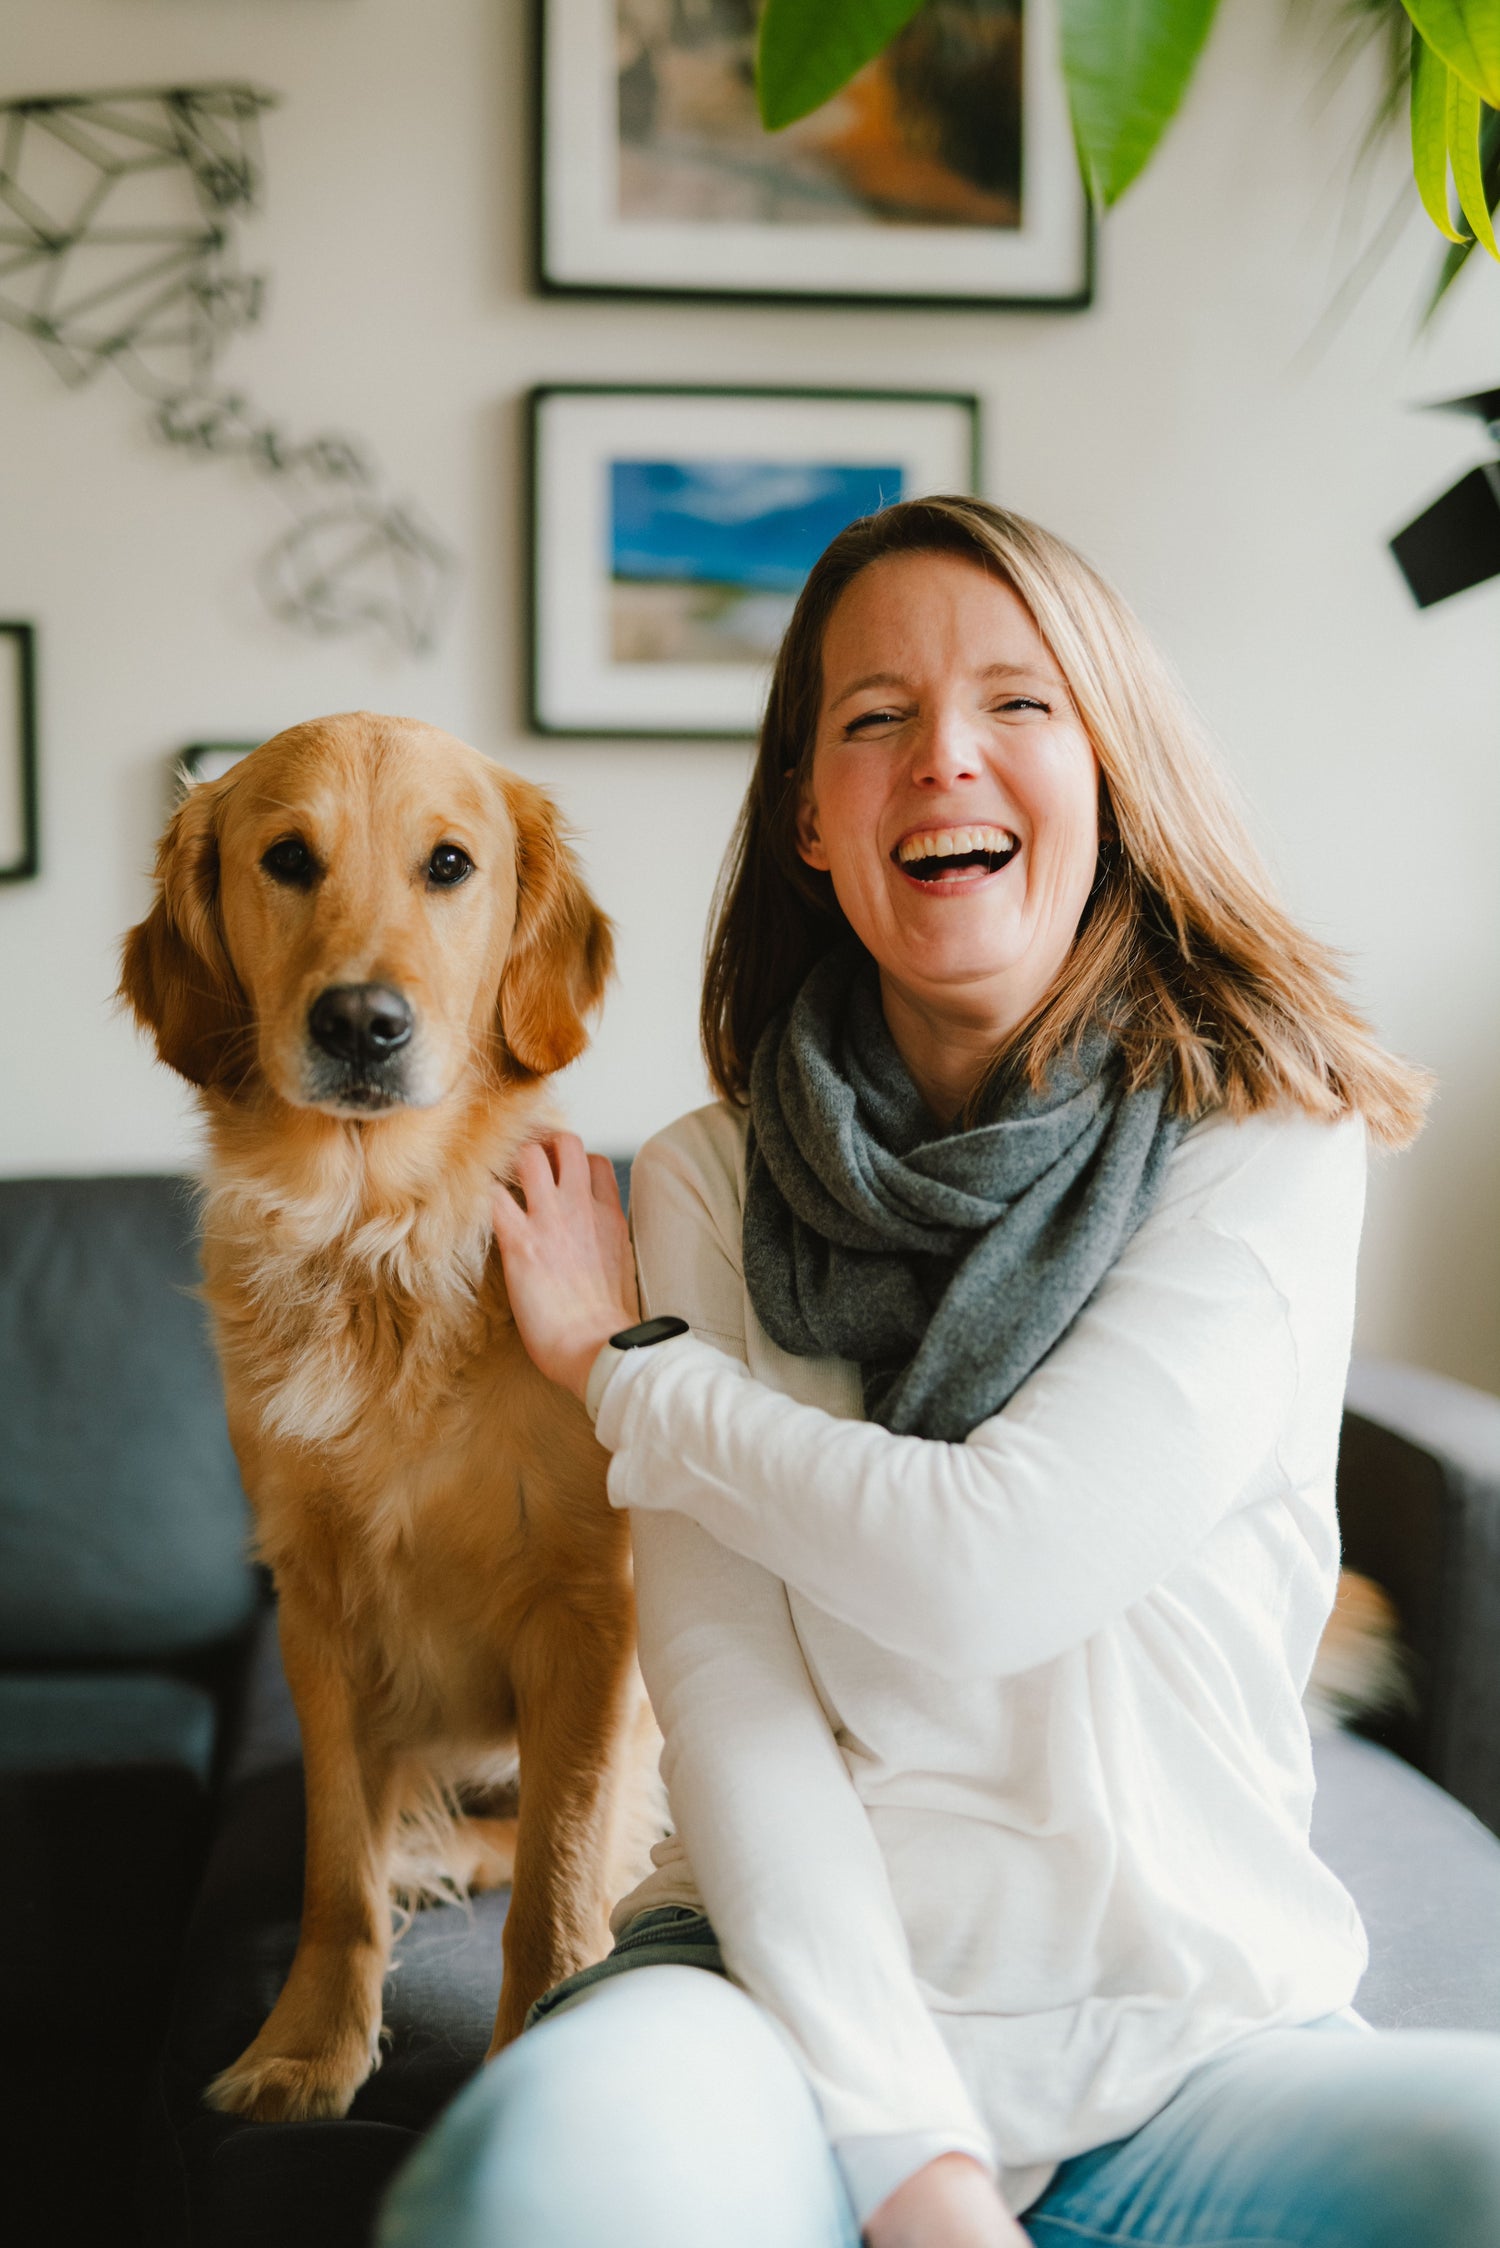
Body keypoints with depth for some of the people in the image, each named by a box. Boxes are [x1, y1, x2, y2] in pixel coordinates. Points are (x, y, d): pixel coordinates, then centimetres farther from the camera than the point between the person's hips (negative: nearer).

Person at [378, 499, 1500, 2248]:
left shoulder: (1266, 1144, -3)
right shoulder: (711, 1185, 2)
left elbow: (992, 1567, -15)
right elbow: (729, 1689, -6)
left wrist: (619, 1370, -1)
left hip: (1198, 2038, 1)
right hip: (796, 1986, 0)